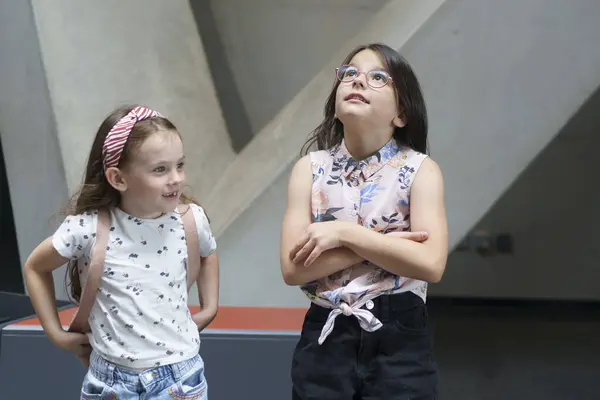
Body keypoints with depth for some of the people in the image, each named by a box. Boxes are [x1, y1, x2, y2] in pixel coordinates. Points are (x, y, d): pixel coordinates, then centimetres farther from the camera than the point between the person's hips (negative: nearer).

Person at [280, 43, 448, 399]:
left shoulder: (420, 170, -4)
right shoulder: (311, 168, 1)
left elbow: (431, 263, -17)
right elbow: (293, 268, -9)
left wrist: (343, 233, -16)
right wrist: (384, 242, -13)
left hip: (399, 341, -1)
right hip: (326, 339, 1)